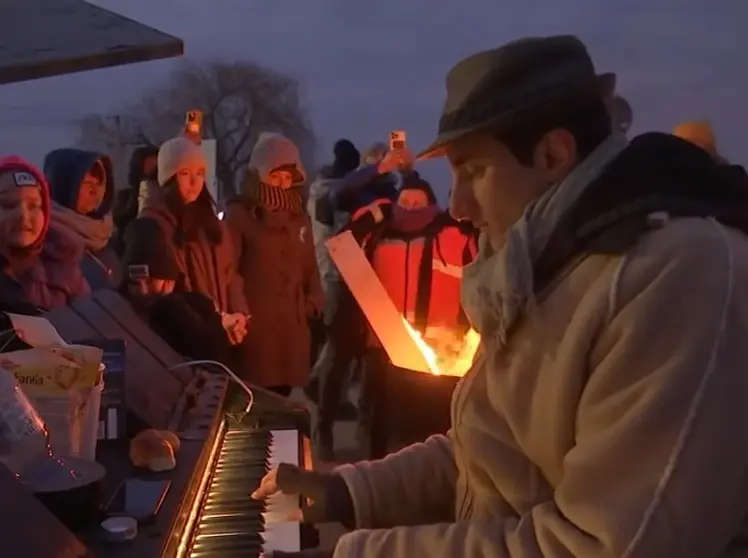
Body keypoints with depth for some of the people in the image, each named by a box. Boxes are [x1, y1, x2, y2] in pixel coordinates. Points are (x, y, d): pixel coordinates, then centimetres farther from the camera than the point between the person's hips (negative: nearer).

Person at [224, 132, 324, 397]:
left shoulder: (299, 217, 17)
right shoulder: (239, 214, -2)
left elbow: (310, 266, 21)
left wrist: (313, 303, 7)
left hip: (292, 325, 6)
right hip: (253, 324, -5)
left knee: (281, 395, 8)